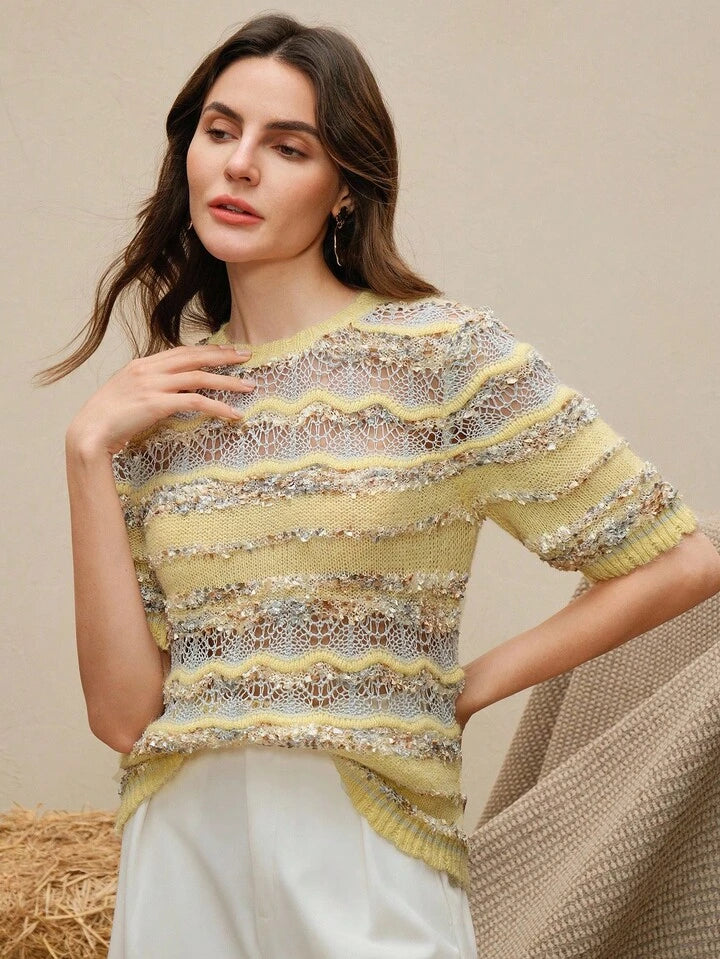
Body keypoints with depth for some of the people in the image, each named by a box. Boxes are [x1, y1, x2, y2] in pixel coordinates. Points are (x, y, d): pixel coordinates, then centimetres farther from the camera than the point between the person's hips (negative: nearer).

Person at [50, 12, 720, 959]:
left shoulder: (441, 352, -6)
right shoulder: (159, 404, 5)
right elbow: (124, 712, -3)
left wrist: (470, 688, -3)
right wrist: (89, 454, -7)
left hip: (369, 875, -3)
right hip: (178, 868, 4)